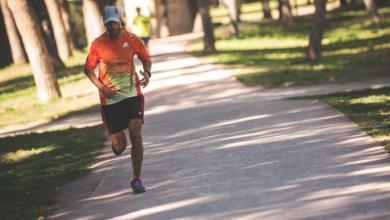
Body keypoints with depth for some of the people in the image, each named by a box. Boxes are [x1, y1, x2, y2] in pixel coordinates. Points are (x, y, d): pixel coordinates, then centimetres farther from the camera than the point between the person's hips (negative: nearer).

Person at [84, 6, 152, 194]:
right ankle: (117, 143, 42)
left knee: (135, 133, -15)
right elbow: (88, 69, 3)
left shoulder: (132, 39, -2)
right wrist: (101, 87, -11)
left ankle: (136, 179, -4)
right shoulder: (98, 44, -5)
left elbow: (146, 58, 12)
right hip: (110, 99, -1)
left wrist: (147, 72, -9)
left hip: (133, 94, 1)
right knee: (119, 145, 0)